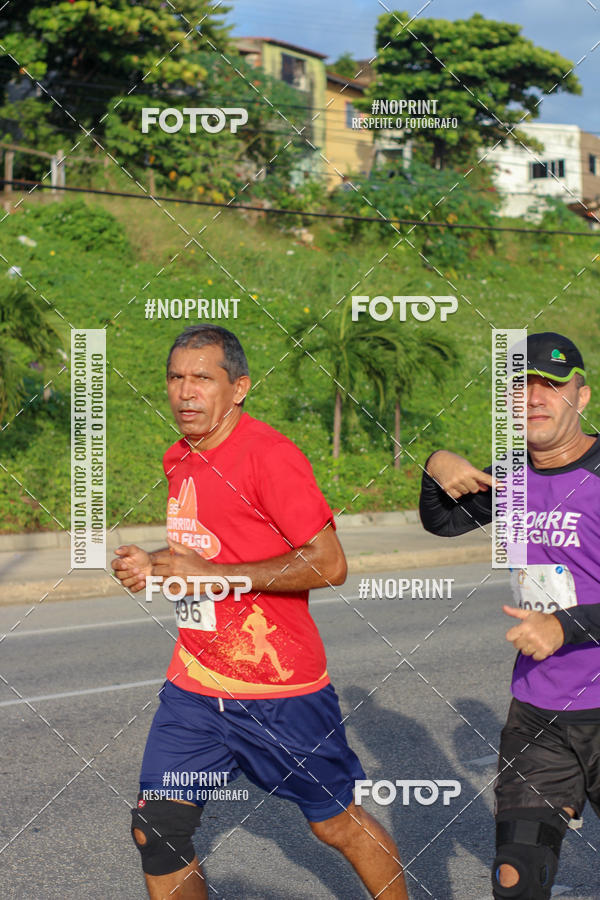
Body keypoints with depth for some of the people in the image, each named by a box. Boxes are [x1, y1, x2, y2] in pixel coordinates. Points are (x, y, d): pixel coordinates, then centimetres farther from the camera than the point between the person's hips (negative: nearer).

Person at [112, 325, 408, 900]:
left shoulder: (269, 454, -15)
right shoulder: (177, 460, 10)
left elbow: (329, 565, -20)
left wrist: (212, 572, -21)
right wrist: (150, 568, 4)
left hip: (279, 690, -6)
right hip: (193, 685, 7)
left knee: (337, 823, 8)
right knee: (155, 830, 1)